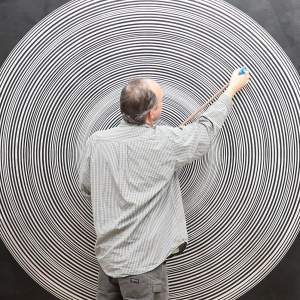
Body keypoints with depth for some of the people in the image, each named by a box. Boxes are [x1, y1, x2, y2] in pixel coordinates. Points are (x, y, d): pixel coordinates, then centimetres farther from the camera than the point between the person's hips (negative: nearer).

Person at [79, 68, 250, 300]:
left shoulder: (96, 142, -6)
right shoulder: (163, 143, -17)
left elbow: (86, 187, 10)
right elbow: (207, 127, 0)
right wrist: (232, 89, 14)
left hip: (107, 256, 5)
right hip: (142, 263, -5)